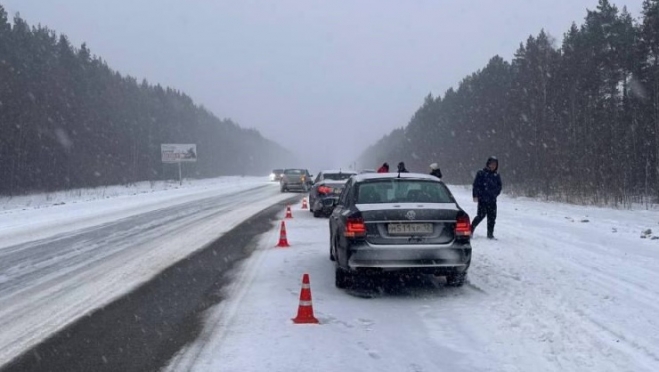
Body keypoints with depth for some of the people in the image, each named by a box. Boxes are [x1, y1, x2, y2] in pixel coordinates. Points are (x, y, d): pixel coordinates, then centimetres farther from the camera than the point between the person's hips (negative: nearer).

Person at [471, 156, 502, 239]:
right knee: (481, 215, -11)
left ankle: (490, 234, 12)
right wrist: (475, 195, -12)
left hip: (492, 200, 5)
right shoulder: (481, 173, -1)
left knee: (492, 217, 2)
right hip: (482, 199, -5)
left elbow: (499, 186, 21)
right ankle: (471, 229, 6)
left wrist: (495, 194, 7)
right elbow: (476, 185, -4)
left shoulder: (496, 175, 12)